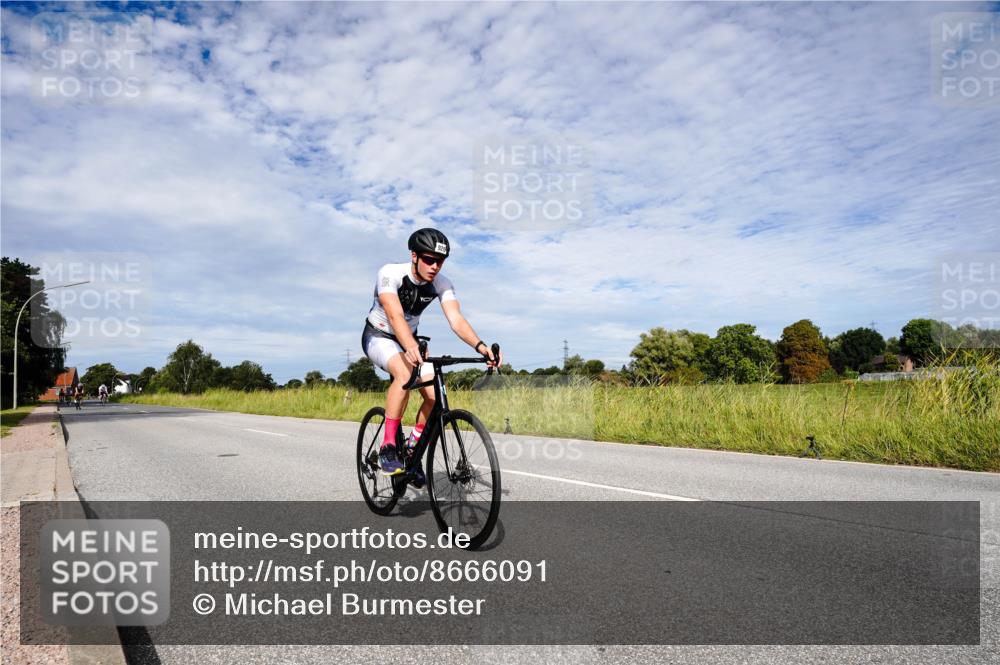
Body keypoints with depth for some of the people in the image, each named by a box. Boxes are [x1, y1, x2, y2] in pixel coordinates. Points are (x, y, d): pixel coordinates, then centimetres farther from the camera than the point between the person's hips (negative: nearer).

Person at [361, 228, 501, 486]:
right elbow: (395, 315, -43)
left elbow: (456, 319, -31)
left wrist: (480, 345, -50)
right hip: (378, 336, -4)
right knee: (404, 373, -36)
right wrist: (411, 347, -62)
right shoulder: (390, 273, -28)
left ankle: (412, 448, 8)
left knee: (435, 396, -16)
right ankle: (388, 448, -25)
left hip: (409, 341, 5)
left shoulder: (442, 284, -17)